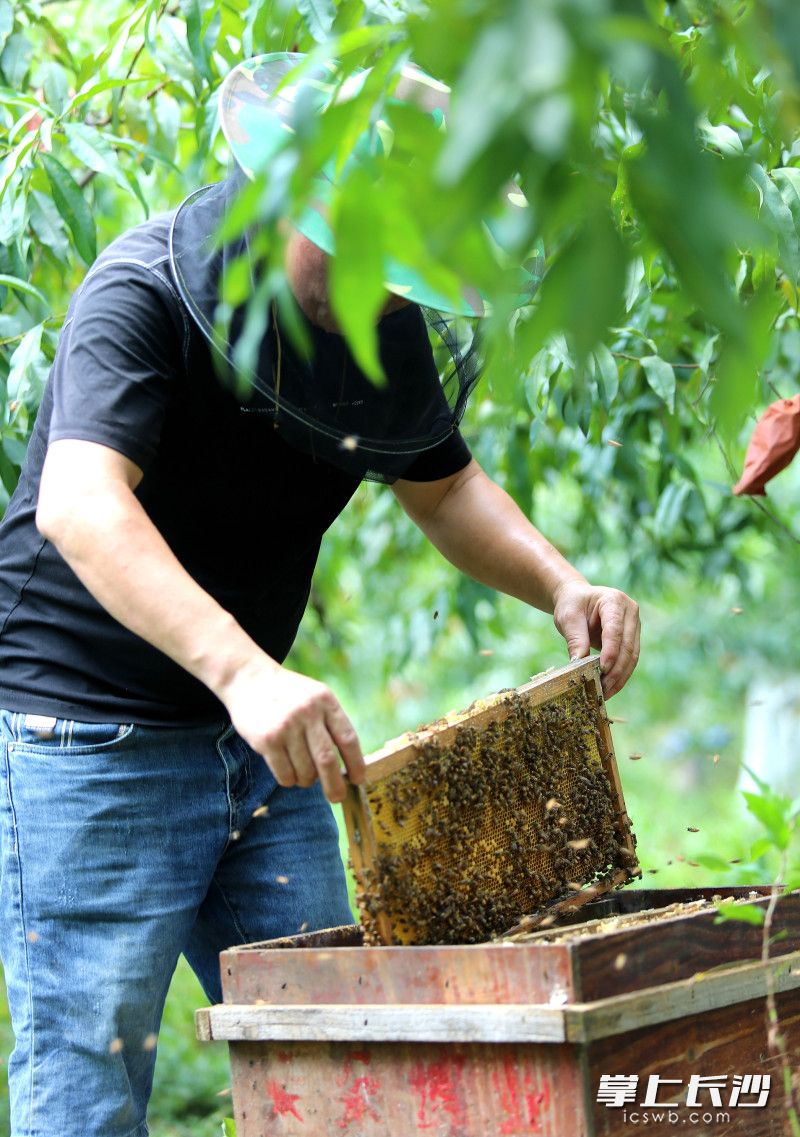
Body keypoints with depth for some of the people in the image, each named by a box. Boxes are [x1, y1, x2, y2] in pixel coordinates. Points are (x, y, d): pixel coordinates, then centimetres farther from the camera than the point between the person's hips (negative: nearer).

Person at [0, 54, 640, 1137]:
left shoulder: (383, 325, 4)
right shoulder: (145, 291, -19)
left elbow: (446, 487, 19)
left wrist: (561, 583, -2)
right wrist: (243, 671, -48)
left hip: (261, 739, 7)